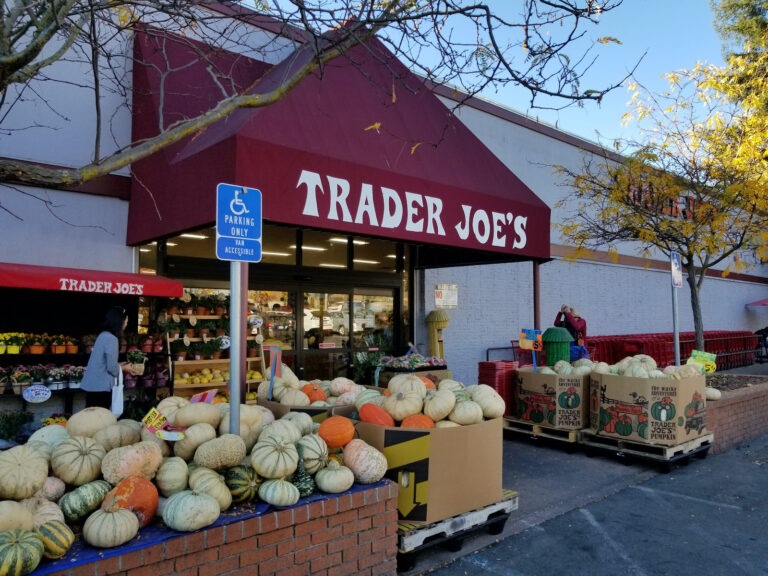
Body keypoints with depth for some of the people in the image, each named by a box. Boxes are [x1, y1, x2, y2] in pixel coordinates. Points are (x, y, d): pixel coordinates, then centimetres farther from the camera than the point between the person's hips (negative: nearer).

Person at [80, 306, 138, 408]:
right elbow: (112, 368, -17)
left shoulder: (103, 335, 11)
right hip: (100, 387, -9)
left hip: (92, 385, 9)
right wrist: (123, 368, 1)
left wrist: (119, 365, 16)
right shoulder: (111, 339, -17)